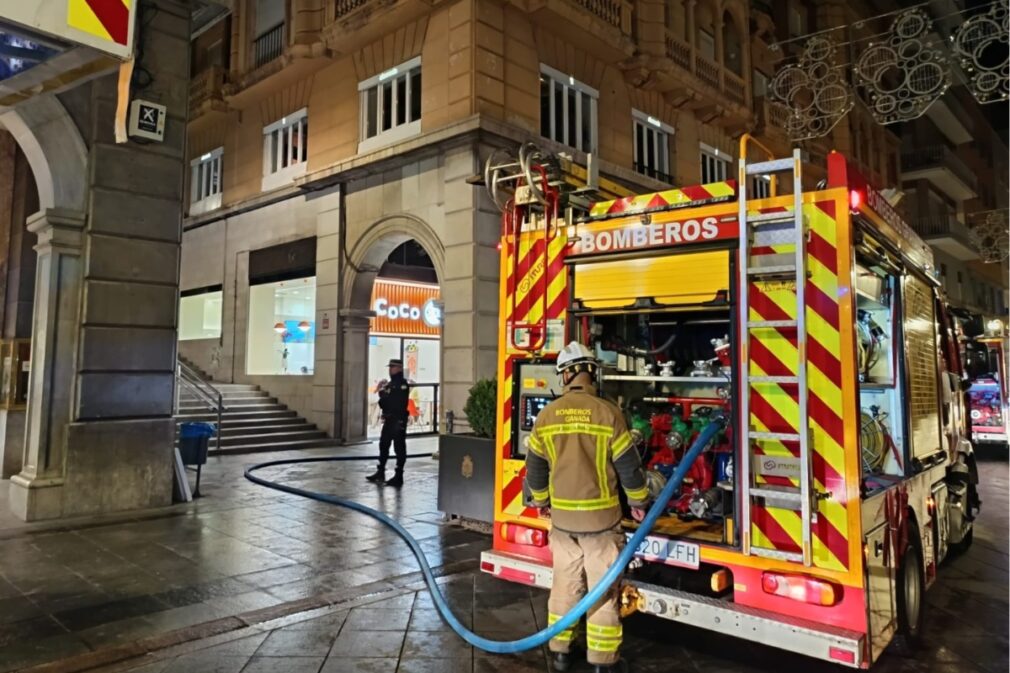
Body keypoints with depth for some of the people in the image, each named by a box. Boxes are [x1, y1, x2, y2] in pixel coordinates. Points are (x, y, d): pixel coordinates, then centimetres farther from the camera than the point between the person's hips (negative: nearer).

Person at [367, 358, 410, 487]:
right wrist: (382, 396, -3)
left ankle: (399, 476, 4)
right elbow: (383, 402, 17)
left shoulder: (403, 385, -10)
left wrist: (383, 395, -13)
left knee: (399, 448, -2)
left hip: (398, 421, -9)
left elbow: (398, 403, -22)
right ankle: (380, 473, 23)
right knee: (383, 445, 13)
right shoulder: (389, 384, 15)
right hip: (388, 420, 9)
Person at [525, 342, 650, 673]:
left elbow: (535, 465, 5)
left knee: (564, 584, 16)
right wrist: (639, 502, 7)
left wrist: (541, 501, 21)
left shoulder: (546, 415, -2)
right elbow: (628, 464, -8)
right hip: (600, 515, -3)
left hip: (562, 515, 4)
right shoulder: (607, 412, -13)